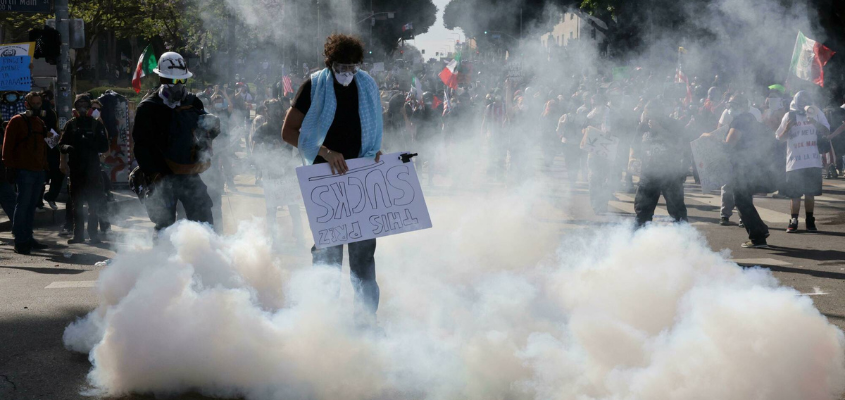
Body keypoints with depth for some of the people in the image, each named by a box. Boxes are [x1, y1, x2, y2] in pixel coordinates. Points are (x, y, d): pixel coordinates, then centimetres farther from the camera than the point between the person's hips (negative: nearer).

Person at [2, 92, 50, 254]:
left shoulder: (40, 122, 20)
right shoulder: (17, 121, -3)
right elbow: (8, 145, -7)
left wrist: (45, 166, 18)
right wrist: (10, 166, -13)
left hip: (39, 171, 7)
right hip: (24, 171, -7)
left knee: (31, 206, 10)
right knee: (23, 206, -8)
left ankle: (27, 238, 15)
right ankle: (20, 241, -7)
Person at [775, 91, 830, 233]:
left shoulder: (816, 113, 7)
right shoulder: (789, 116, 4)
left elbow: (827, 132, 1)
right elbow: (780, 138, 4)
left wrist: (815, 123, -16)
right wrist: (787, 128, -15)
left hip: (813, 162, 1)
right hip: (795, 163, -1)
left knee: (810, 193, 6)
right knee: (795, 194, 0)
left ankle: (810, 221, 13)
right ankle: (793, 221, 4)